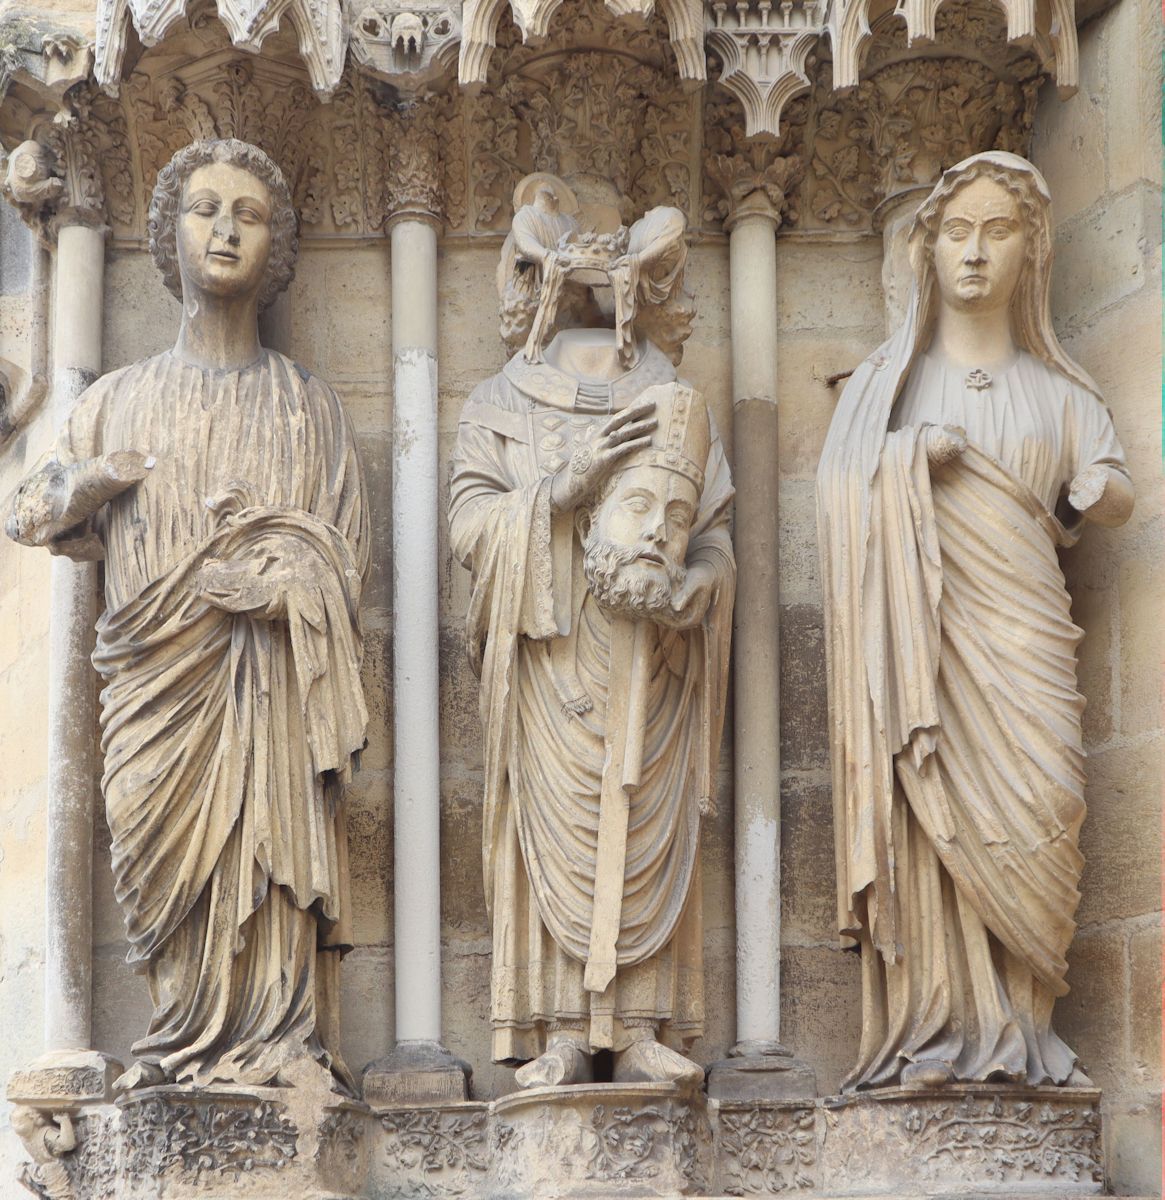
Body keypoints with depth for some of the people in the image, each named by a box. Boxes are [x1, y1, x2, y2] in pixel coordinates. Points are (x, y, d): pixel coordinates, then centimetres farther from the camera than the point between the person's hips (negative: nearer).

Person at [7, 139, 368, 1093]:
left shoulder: (307, 405, 13)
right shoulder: (121, 398, 17)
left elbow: (344, 554, 7)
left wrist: (273, 554, -12)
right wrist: (83, 484, -5)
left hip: (269, 668, -1)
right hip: (157, 665, 2)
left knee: (272, 836, -12)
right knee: (174, 851, -7)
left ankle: (275, 1046, -12)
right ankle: (191, 1046, -5)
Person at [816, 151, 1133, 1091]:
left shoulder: (1058, 390, 18)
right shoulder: (889, 380, 15)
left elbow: (1117, 501, 11)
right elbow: (840, 492, 3)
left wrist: (1098, 488, -11)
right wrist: (913, 458, -12)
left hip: (1022, 633, 1)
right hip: (919, 630, -1)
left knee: (1028, 817, -9)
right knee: (928, 817, -10)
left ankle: (1019, 1031, -6)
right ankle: (935, 1029, -10)